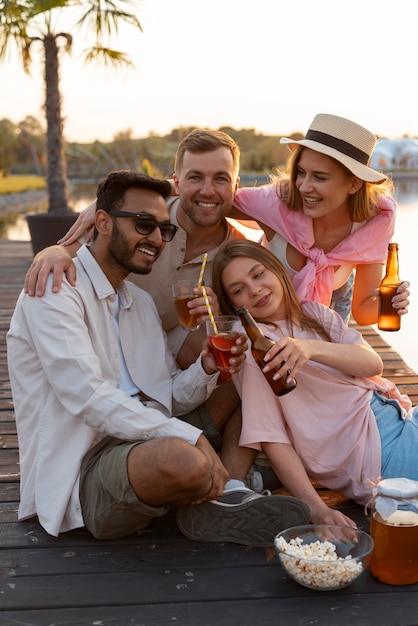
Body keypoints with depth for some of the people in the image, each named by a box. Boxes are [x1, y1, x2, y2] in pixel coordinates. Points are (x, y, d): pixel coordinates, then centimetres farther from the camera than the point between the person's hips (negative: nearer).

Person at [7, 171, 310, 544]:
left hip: (143, 441, 9)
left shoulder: (142, 302, 18)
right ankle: (225, 493, -4)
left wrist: (206, 371, -9)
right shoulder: (56, 290, -9)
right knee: (180, 459, -38)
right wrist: (191, 439, -27)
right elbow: (87, 397, -22)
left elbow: (171, 399, 14)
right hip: (81, 469, -9)